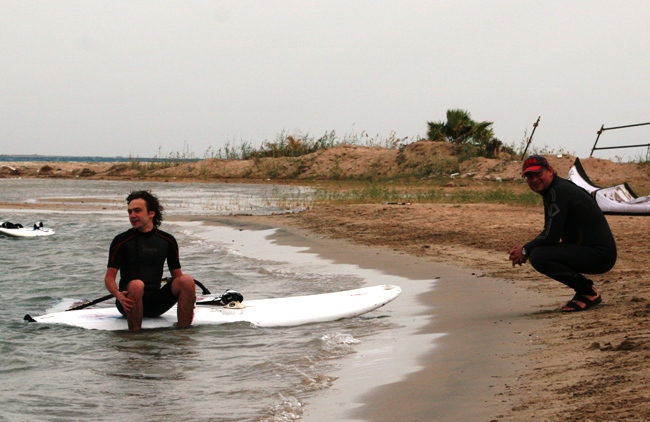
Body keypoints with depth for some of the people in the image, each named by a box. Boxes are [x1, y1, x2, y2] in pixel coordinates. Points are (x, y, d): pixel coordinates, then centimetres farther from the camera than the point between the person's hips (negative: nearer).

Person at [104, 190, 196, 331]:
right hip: (131, 303, -3)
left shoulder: (168, 240, 10)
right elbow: (109, 277, -5)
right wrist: (119, 296, -27)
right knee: (136, 285, -37)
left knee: (187, 280, -21)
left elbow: (177, 276, 12)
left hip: (156, 303, 3)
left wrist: (187, 301, -7)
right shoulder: (121, 241, 0)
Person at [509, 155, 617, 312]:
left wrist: (525, 250, -5)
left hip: (599, 254, -11)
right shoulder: (553, 190, 16)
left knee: (538, 256, -24)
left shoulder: (558, 192, -15)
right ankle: (585, 288, 14)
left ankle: (588, 292, -10)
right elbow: (549, 233, 22)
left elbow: (551, 237, -19)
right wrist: (525, 249, 8)